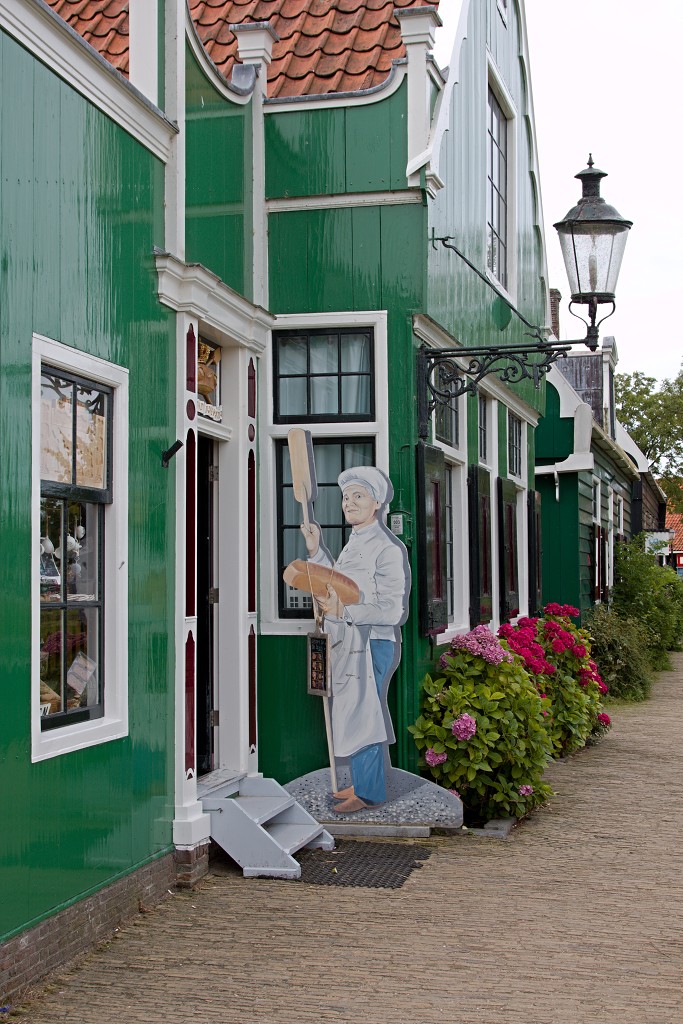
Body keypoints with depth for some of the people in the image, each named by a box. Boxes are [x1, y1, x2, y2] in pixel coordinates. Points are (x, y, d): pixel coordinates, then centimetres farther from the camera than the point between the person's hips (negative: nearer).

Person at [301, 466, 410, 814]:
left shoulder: (388, 548, -16)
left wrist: (343, 611, -25)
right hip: (349, 643, 9)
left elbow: (394, 611, -20)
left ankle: (369, 792, 9)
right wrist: (316, 551, 18)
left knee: (361, 715, -3)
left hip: (372, 645, -9)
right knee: (356, 715, 16)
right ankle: (363, 782, 28)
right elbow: (340, 584, 26)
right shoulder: (355, 543, 13)